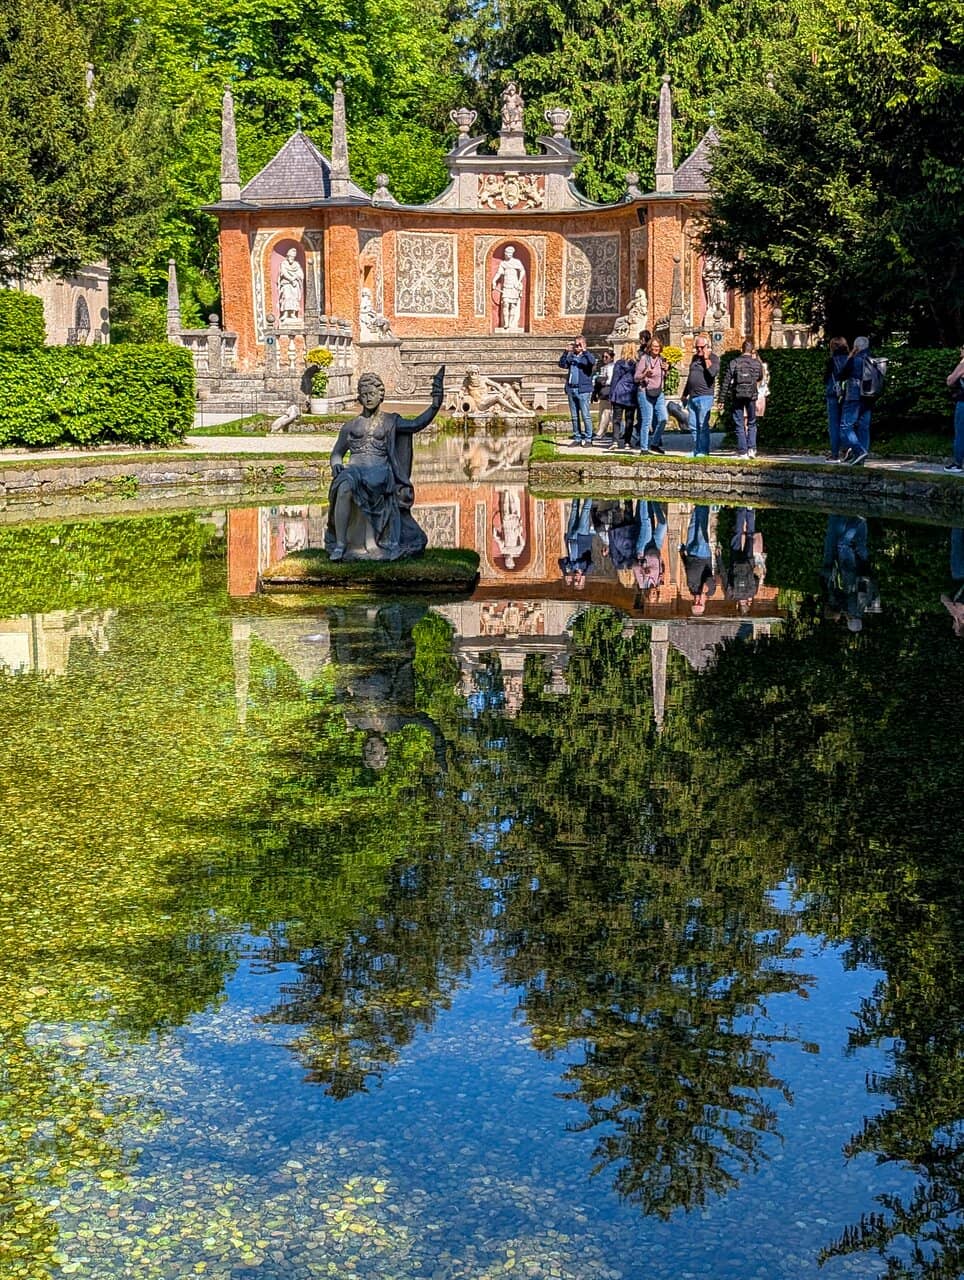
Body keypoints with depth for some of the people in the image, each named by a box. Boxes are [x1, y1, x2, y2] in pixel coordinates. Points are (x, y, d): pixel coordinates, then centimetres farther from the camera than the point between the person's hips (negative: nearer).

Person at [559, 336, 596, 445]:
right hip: (571, 389, 5)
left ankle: (588, 438, -4)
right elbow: (562, 364, 1)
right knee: (574, 416, 9)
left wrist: (584, 351, -24)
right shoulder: (571, 357, 14)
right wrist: (566, 352, -9)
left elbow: (592, 362, -19)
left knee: (585, 415, -8)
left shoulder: (587, 356, 2)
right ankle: (577, 438, 15)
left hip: (583, 390, -5)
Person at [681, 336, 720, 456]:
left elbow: (713, 372, -22)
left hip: (705, 397, -7)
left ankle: (703, 451, -6)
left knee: (703, 426, -9)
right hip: (692, 397, 7)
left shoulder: (713, 358, -1)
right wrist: (684, 394, 28)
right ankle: (696, 451, 12)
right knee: (693, 426, 6)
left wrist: (706, 358, -14)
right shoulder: (695, 357, 19)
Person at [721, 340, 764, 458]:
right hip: (752, 396, 1)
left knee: (739, 425, 4)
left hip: (738, 396, -1)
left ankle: (742, 451, 0)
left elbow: (727, 382, -5)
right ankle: (751, 448, 0)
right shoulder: (757, 363, 3)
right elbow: (760, 378, 20)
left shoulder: (734, 363, -2)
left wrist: (722, 399, -1)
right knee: (751, 423, 13)